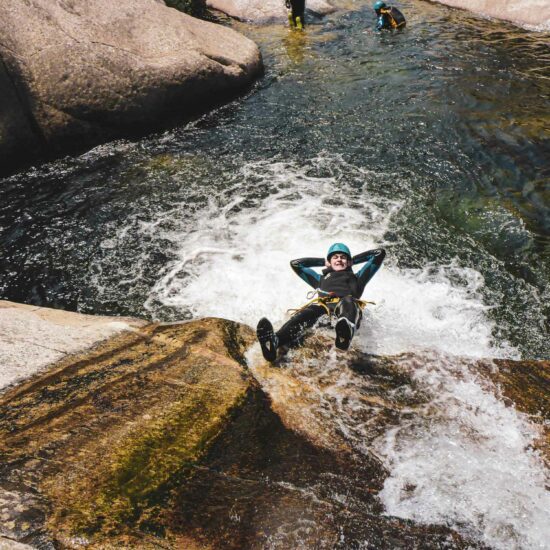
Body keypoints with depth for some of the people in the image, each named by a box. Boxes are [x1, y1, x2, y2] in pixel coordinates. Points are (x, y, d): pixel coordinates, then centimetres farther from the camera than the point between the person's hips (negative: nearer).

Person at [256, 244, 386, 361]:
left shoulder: (356, 278, 39)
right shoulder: (321, 279, 42)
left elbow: (380, 253, 42)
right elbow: (295, 264, 46)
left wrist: (354, 260, 47)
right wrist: (323, 261, 49)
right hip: (322, 304, 1)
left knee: (347, 302, -40)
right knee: (308, 312, -35)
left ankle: (345, 332, -77)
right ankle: (275, 340, -64)